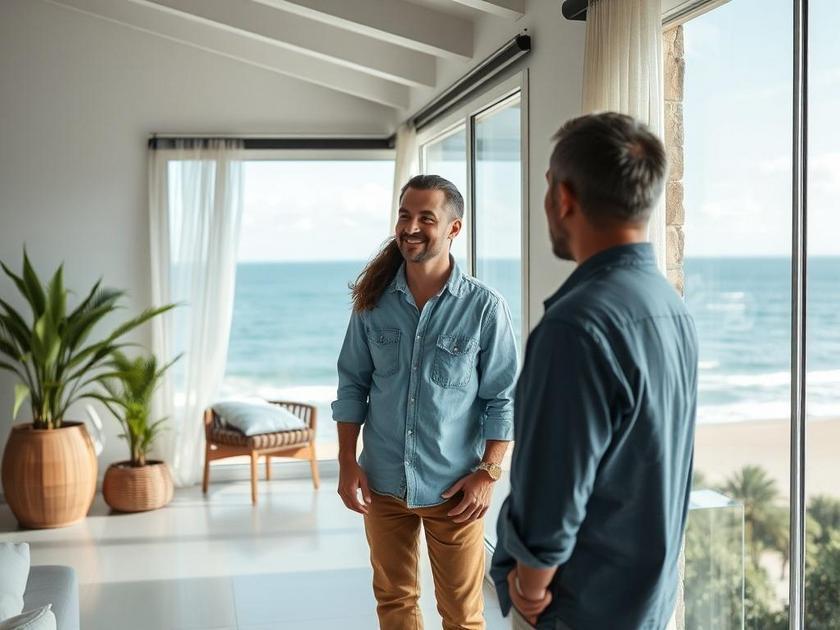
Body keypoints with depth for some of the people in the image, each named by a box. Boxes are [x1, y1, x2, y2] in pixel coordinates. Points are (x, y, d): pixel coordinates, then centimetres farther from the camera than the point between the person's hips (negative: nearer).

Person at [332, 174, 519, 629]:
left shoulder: (484, 308, -11)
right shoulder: (374, 300, -1)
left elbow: (503, 399, -7)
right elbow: (352, 385, 4)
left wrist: (488, 473, -11)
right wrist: (347, 463, 0)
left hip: (453, 487, -3)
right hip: (383, 482, 3)